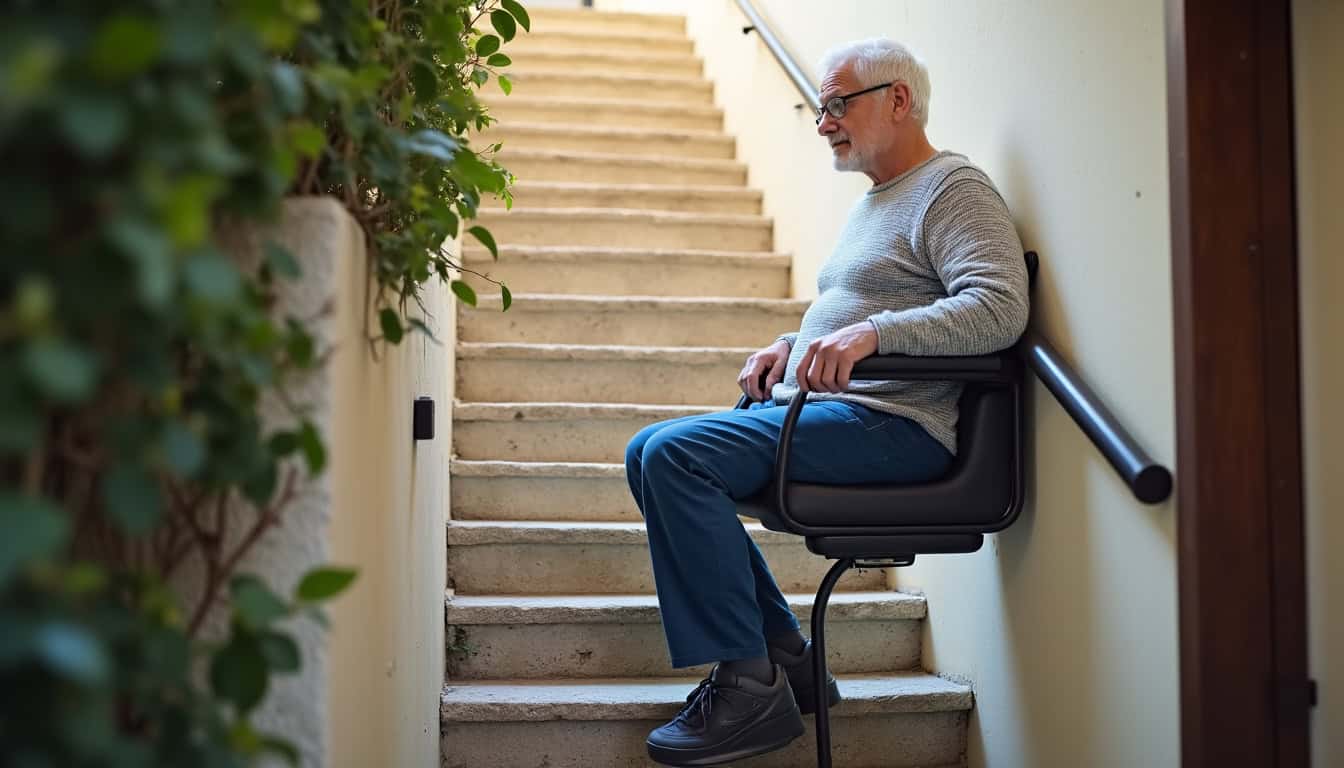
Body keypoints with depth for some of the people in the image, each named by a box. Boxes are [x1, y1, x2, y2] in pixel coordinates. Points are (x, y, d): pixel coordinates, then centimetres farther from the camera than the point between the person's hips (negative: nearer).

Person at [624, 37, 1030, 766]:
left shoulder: (954, 188, -5)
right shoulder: (870, 205, 25)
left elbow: (1000, 307, -21)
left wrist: (872, 332, -31)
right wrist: (791, 345, 13)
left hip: (889, 421, -10)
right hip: (811, 405, 11)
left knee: (676, 454, -25)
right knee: (647, 453, 3)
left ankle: (750, 688, -17)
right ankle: (784, 656, 1)